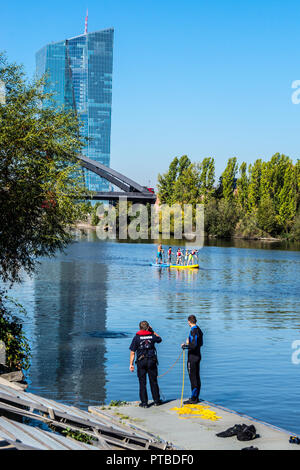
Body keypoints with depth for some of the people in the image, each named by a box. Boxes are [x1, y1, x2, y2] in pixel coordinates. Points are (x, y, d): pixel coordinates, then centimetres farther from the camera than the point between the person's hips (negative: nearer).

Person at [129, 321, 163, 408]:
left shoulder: (136, 338, -2)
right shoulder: (152, 336, 2)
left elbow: (132, 352, -5)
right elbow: (159, 339, 27)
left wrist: (131, 364, -2)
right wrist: (152, 331, 24)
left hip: (141, 361, -1)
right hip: (151, 361, 1)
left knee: (142, 383, 4)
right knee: (153, 382, 11)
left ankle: (144, 402, 4)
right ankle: (156, 400, 18)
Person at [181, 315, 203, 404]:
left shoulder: (193, 331, -18)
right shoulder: (199, 330, 11)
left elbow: (194, 345, -25)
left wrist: (184, 346, -12)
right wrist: (189, 343, 26)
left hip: (192, 357, -10)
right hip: (197, 356, 10)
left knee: (193, 378, -6)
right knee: (197, 377, 13)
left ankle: (193, 399, -3)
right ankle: (196, 397, 20)